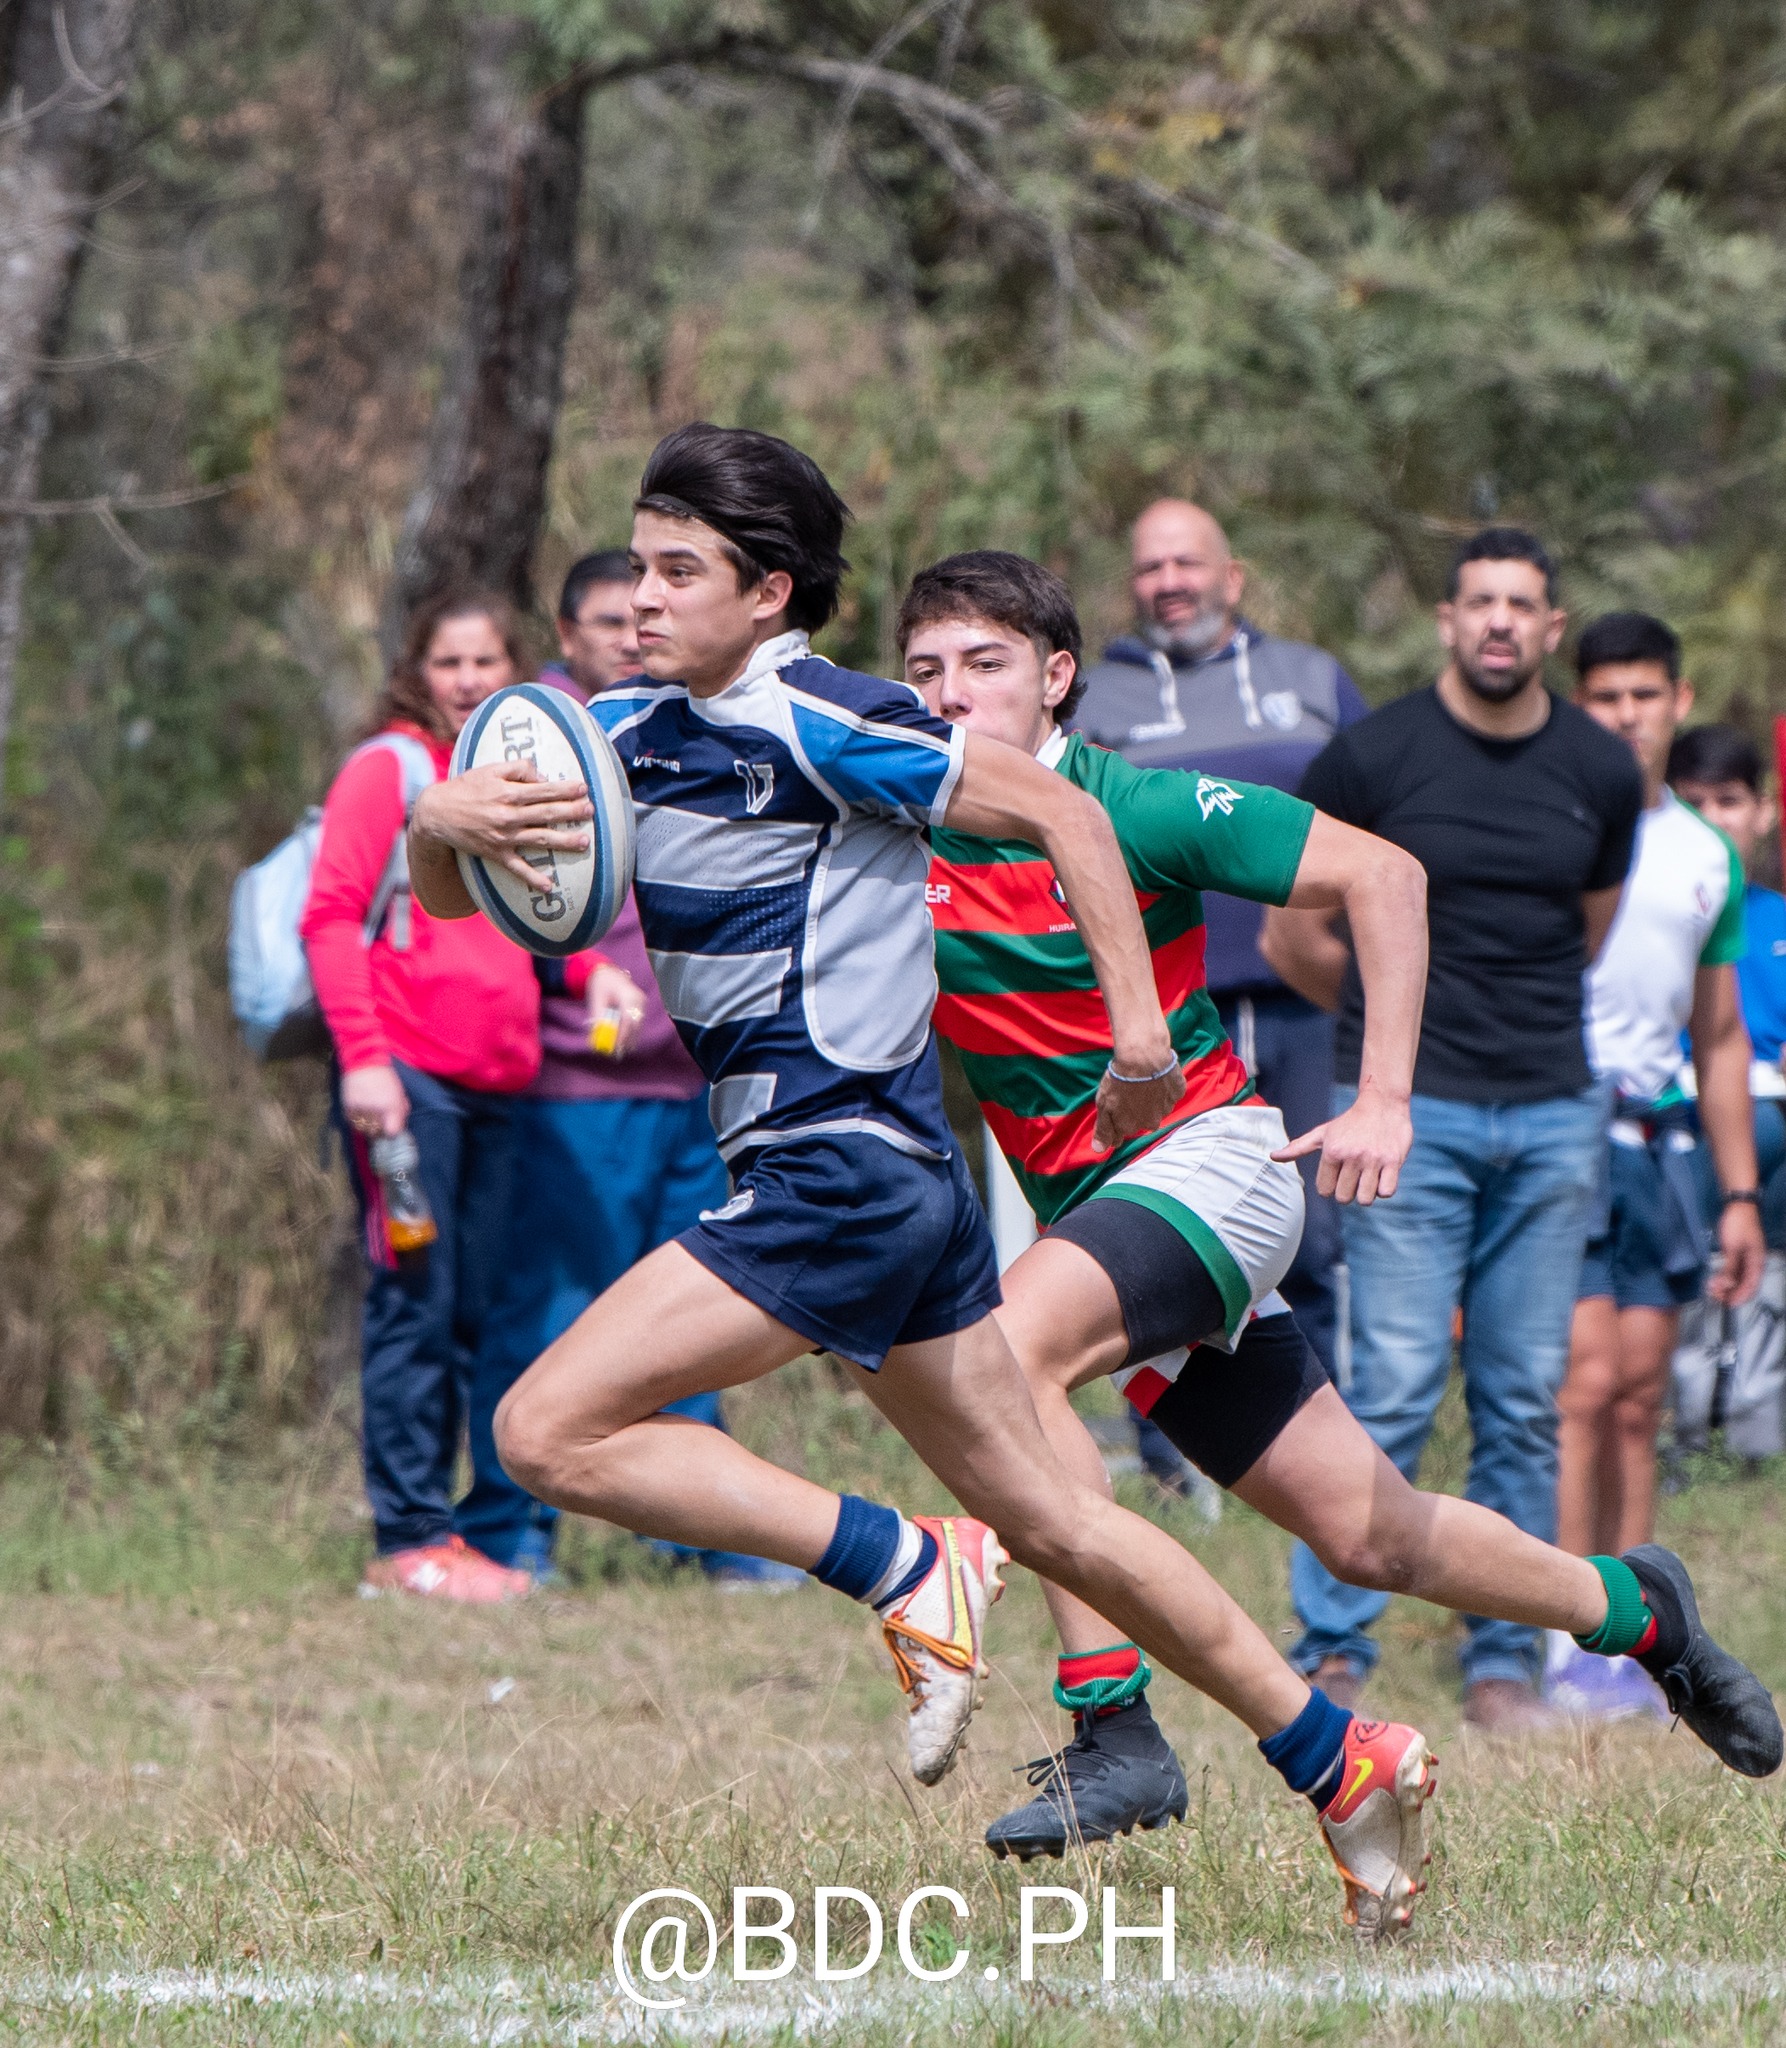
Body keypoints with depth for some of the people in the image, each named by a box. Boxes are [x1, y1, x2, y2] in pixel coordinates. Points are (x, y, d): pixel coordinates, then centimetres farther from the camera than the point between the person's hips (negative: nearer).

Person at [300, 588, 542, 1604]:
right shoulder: (387, 769, -2)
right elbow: (332, 916, -9)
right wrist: (363, 1056, -17)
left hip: (495, 1082, 7)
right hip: (406, 1078, -7)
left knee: (472, 1314, 8)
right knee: (415, 1304, -7)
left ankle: (449, 1530, 13)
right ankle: (411, 1541, -6)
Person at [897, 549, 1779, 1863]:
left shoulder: (1139, 810, -12)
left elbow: (1381, 873, -9)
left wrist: (1384, 1098, -12)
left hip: (1210, 1159, -5)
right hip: (1082, 1201, 5)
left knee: (1009, 1348, -32)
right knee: (1367, 1533, 9)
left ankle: (1113, 1732, -31)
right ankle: (1626, 1606, 35)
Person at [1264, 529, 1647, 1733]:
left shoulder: (1603, 775, 7)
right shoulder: (1376, 758, -4)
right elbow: (1293, 932, 7)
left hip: (1553, 1113, 4)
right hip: (1410, 1109, -4)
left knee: (1527, 1400, 4)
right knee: (1397, 1388, -9)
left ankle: (1505, 1664, 11)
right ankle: (1331, 1652, -1)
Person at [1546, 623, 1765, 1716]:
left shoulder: (1710, 857, 15)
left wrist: (1740, 1194, 18)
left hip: (1660, 1134, 5)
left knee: (1641, 1399, 3)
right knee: (1586, 1382, -14)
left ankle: (1624, 1641, 6)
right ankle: (1568, 1643, -13)